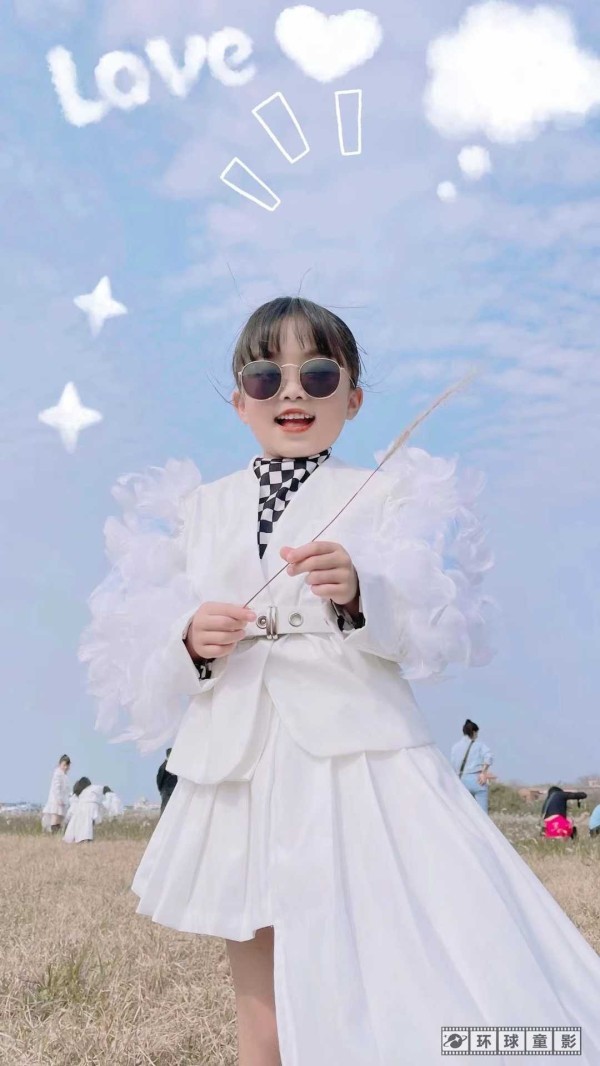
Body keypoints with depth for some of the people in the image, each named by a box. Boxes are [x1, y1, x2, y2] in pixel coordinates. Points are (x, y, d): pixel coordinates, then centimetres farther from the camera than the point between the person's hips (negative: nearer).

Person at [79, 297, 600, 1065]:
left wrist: (360, 594, -22)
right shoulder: (200, 507, 12)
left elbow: (431, 639, -4)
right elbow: (148, 650, 12)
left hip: (359, 763, -3)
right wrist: (193, 642, -9)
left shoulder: (386, 494, 3)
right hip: (238, 773, 3)